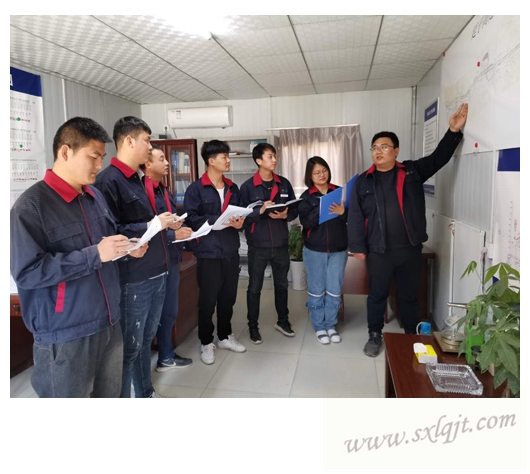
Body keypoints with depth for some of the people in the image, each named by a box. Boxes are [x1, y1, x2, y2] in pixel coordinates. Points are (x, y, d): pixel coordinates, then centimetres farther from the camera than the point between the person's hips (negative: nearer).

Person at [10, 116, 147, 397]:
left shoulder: (96, 196, 9)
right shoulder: (31, 206, -13)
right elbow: (27, 272, -21)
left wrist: (127, 248, -2)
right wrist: (94, 255, -24)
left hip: (109, 324, 7)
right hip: (65, 336, -7)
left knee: (110, 396, 19)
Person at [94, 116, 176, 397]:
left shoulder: (135, 178, 15)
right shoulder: (109, 179, -14)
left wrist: (166, 225, 6)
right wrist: (152, 226, -19)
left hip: (155, 274, 9)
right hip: (133, 279, -9)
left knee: (146, 341, 21)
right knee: (129, 348, 5)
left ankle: (146, 394, 37)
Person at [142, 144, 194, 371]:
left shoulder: (164, 191, 15)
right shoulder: (141, 191, -15)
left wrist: (181, 230, 1)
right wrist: (172, 234, -22)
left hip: (170, 258, 9)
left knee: (169, 312, 18)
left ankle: (166, 356, 34)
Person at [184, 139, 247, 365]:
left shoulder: (233, 188, 13)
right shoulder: (195, 189, -5)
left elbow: (241, 213, 16)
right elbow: (191, 219, -14)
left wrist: (239, 223, -7)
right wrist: (219, 220, -21)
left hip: (231, 252, 5)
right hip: (208, 253, -5)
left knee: (228, 297, 15)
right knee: (208, 300, 5)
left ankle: (225, 336, 33)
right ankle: (206, 342, 22)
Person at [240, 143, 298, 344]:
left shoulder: (284, 183, 5)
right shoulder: (247, 187, -6)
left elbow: (295, 210, 6)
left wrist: (285, 215, -14)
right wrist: (260, 211, -24)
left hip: (281, 244, 3)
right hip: (258, 245, -3)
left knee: (281, 284, 17)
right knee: (254, 287, 7)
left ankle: (283, 320, 35)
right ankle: (253, 326, 22)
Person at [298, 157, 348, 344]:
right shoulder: (306, 196, -1)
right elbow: (306, 222, -14)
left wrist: (343, 213, -22)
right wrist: (321, 210, -26)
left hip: (338, 249, 2)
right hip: (315, 250, -1)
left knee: (334, 290, 9)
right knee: (316, 290, 7)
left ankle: (330, 326, 26)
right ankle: (319, 327, 23)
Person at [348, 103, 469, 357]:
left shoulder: (412, 172, 5)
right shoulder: (363, 181, 2)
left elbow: (439, 157, 3)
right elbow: (355, 216, -1)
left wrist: (454, 131, -12)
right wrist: (357, 246, -6)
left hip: (410, 249, 1)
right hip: (378, 251, -1)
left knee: (409, 295, 14)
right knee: (377, 294, 11)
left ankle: (411, 336, 31)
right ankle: (374, 335, 28)